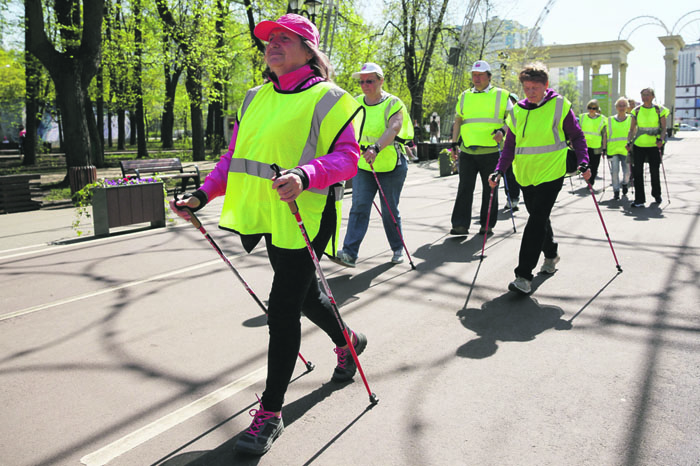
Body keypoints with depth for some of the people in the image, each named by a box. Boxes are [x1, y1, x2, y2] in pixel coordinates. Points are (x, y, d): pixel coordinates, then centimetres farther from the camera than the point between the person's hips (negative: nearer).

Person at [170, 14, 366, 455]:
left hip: (304, 218, -7)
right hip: (267, 217, 7)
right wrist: (204, 194, 5)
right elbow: (235, 155, 16)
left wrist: (306, 175, -33)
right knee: (305, 294, 23)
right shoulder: (255, 98, 14)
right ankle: (348, 341, 52)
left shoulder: (327, 99, -7)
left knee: (282, 310, -6)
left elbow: (347, 156, -15)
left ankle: (270, 413, 9)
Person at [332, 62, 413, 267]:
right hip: (362, 166, 4)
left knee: (389, 210, 5)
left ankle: (398, 248, 25)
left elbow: (393, 129, -27)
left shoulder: (393, 104, -9)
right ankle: (349, 253, -13)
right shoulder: (356, 103, 7)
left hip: (391, 166, -4)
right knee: (359, 206, -8)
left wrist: (376, 148, -43)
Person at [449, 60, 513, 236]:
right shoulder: (464, 96, 14)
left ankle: (487, 224, 15)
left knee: (490, 189, 6)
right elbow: (458, 121, 21)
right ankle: (460, 225, -5)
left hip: (491, 151, -2)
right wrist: (454, 142, 12)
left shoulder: (501, 95, 5)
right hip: (467, 151, 2)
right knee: (465, 188, -5)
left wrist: (502, 130, -13)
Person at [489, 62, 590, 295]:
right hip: (525, 176, 5)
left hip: (551, 173, -5)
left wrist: (583, 162, -11)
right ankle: (551, 254, 43)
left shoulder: (560, 106, -4)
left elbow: (577, 136, 3)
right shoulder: (517, 111, 6)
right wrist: (499, 171, -3)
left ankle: (524, 275, -14)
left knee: (537, 221, -13)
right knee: (538, 218, 18)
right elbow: (510, 146, 9)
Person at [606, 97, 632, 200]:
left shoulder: (631, 119, 8)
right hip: (613, 149, 0)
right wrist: (605, 148, 7)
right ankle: (616, 191, 5)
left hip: (626, 150, 0)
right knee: (614, 171, -7)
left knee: (627, 171, 0)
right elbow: (606, 135, 11)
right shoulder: (610, 120, 9)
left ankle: (624, 184, 32)